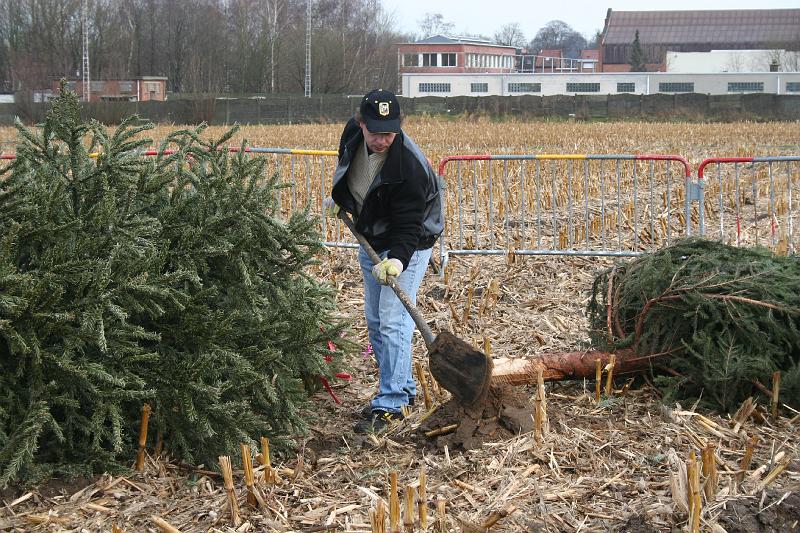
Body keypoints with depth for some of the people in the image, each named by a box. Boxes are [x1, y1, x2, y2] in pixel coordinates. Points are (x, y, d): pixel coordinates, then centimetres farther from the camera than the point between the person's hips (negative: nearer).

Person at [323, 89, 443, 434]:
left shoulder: (409, 166, -32)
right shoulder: (352, 134, -12)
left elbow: (409, 227, -30)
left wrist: (398, 259, -45)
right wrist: (338, 199, 17)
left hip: (407, 245, -8)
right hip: (372, 240, 8)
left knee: (393, 321, -15)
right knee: (375, 320, 14)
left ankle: (391, 404, -10)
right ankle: (403, 388, 27)